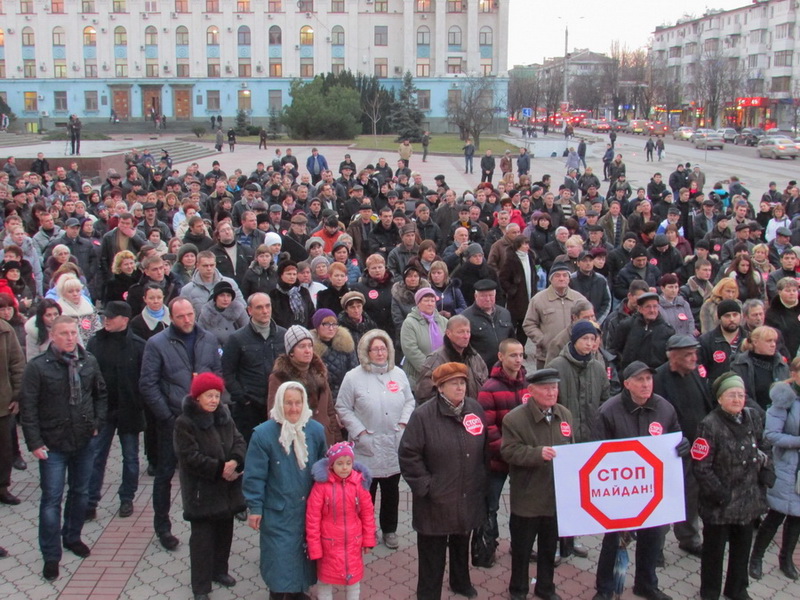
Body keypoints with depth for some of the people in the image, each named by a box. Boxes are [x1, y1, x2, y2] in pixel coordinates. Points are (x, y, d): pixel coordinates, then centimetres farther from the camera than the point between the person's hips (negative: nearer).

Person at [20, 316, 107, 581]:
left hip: (84, 442, 4)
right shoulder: (38, 367, -12)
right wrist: (35, 443, -13)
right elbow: (27, 407, -10)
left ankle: (72, 537, 38)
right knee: (52, 499, 2)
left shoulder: (89, 362, -1)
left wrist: (97, 423, 3)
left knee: (80, 493, 17)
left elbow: (100, 394, 12)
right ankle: (51, 556, 13)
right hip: (53, 445, -4)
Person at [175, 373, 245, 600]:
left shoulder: (224, 417, 7)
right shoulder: (185, 423, -13)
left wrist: (234, 462, -16)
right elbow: (190, 457, -19)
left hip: (227, 489, 6)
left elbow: (239, 442, 4)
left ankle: (219, 570, 36)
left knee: (224, 532, 17)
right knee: (202, 538, 0)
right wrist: (220, 469, -20)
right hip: (201, 492, -6)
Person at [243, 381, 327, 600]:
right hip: (277, 511, -4)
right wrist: (254, 508, -8)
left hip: (308, 508, 4)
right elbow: (254, 475, -10)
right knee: (280, 555, 3)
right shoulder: (263, 434, -15)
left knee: (304, 552, 17)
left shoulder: (316, 430, -4)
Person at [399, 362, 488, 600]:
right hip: (435, 501, -5)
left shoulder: (475, 409, 1)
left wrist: (481, 479, 9)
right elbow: (408, 454, -14)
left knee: (462, 544, 25)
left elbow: (484, 447, 12)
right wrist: (425, 486, -15)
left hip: (469, 497, 5)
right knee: (433, 552, 5)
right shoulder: (423, 415, -16)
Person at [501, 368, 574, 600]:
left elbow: (570, 447, 14)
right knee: (522, 547, 10)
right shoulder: (514, 418, -14)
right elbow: (509, 451, -17)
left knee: (550, 546, 19)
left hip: (557, 495, 5)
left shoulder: (565, 414, 3)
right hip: (527, 497, -4)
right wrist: (538, 453, -27)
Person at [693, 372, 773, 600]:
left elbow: (763, 448, 15)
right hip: (720, 504, -5)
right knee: (714, 549, 11)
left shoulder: (753, 417, 1)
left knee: (742, 547, 20)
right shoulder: (710, 426, -19)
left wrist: (766, 474, 3)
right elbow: (700, 466, -19)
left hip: (748, 499, 6)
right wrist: (720, 494, -19)